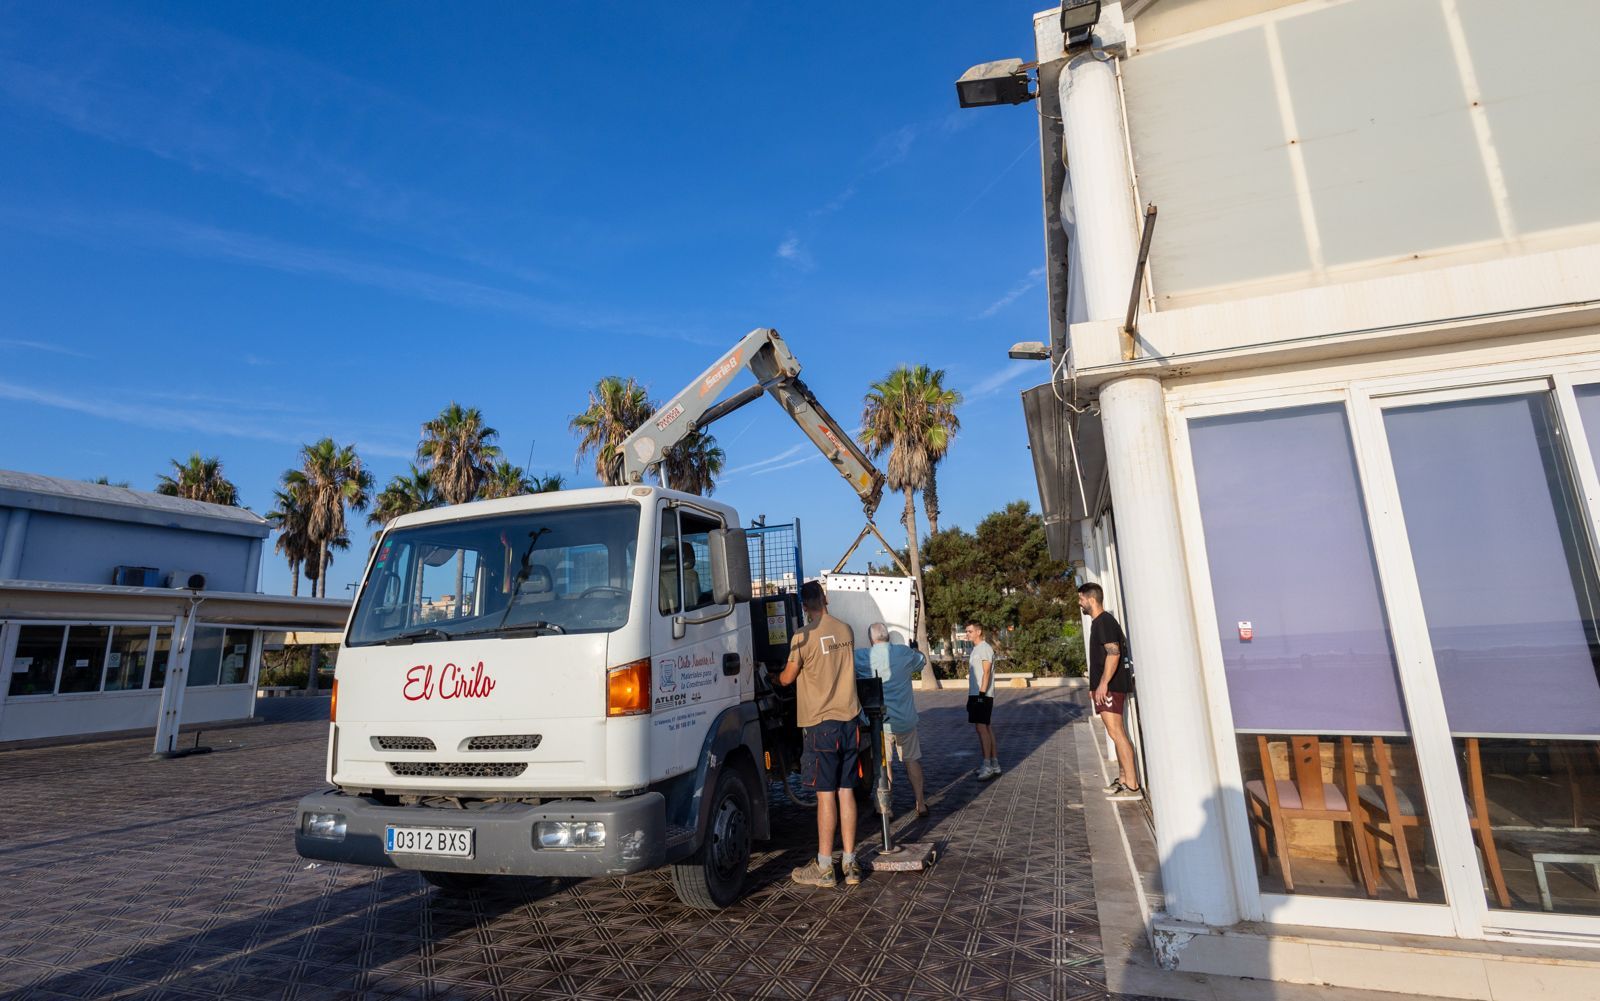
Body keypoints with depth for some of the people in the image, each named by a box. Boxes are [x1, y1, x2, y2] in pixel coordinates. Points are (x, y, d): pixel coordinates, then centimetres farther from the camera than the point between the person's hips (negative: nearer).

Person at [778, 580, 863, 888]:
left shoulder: (802, 636, -13)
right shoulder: (846, 631, 4)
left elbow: (787, 678, -1)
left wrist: (775, 677, 22)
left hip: (821, 723, -5)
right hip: (849, 719, 6)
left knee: (825, 795, 1)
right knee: (846, 792, 10)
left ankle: (824, 868, 10)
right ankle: (850, 864, 18)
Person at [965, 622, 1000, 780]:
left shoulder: (985, 648, -12)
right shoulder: (975, 649, 17)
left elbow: (986, 673, -18)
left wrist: (981, 694, -22)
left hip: (982, 695, -9)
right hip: (975, 694, 9)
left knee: (981, 727, -10)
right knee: (986, 727, 10)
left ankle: (988, 765, -7)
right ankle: (994, 764, 15)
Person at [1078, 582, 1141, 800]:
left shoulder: (1104, 621, -13)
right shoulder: (1099, 622, 18)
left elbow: (1114, 653, -24)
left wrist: (1103, 683, -27)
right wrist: (1095, 686, 25)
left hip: (1110, 687, -11)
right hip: (1106, 686, 11)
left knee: (1117, 733, -11)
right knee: (1118, 733, 14)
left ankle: (1132, 786, -9)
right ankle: (1123, 778, 21)